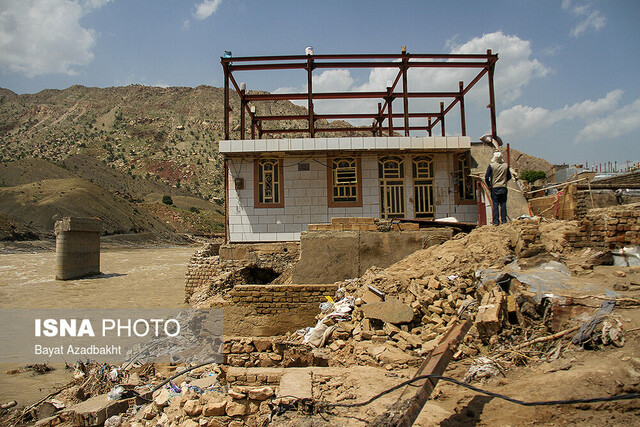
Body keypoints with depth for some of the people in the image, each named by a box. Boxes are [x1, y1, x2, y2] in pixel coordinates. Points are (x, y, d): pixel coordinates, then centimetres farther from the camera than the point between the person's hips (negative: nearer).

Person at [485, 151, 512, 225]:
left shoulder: (491, 165, -8)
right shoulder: (505, 165, 2)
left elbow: (486, 177, -11)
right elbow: (509, 177, 10)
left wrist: (489, 185, 1)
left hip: (494, 188, -2)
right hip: (503, 188, 2)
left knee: (495, 204, 1)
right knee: (503, 204, 6)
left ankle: (496, 221, -1)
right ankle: (504, 220, 7)